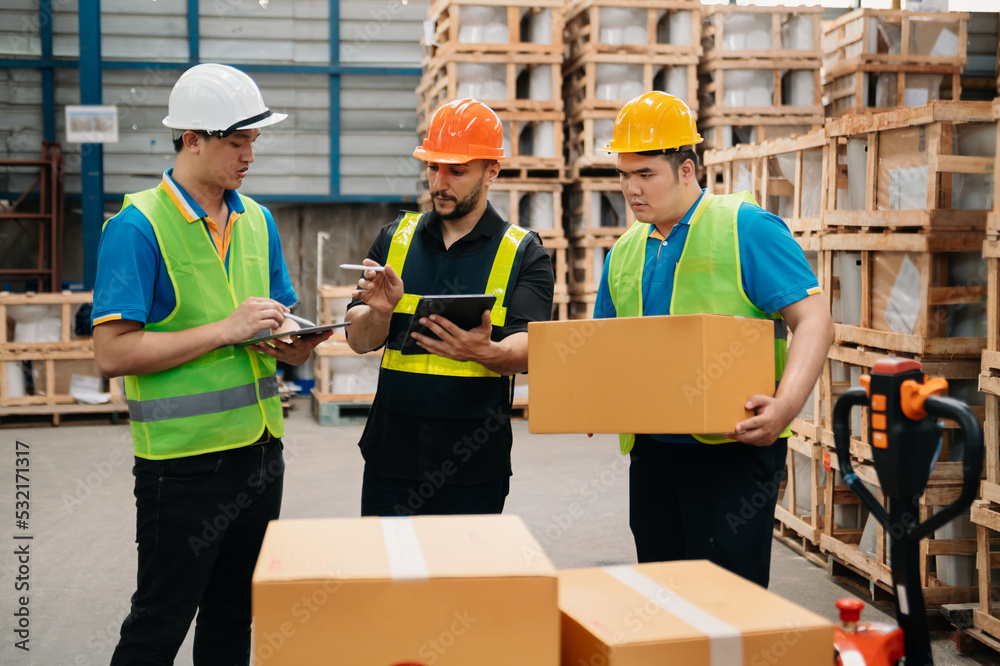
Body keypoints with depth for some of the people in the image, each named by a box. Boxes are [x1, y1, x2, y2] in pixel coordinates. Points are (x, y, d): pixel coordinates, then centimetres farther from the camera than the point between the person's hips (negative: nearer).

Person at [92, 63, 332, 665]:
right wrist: (227, 330, -20)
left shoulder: (257, 220, 10)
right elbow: (113, 353, -18)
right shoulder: (138, 227, -11)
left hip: (260, 450, 7)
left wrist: (293, 339, -5)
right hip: (184, 461, -6)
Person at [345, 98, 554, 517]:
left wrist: (486, 352, -34)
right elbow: (359, 341, 5)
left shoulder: (524, 254, 0)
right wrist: (380, 311, -18)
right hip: (390, 455, 2)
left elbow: (528, 350, -12)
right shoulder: (395, 238, 8)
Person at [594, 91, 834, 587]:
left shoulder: (747, 228, -5)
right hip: (650, 451, 6)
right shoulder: (623, 254, 15)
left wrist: (785, 408, -27)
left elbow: (814, 321, -12)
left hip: (734, 449, -6)